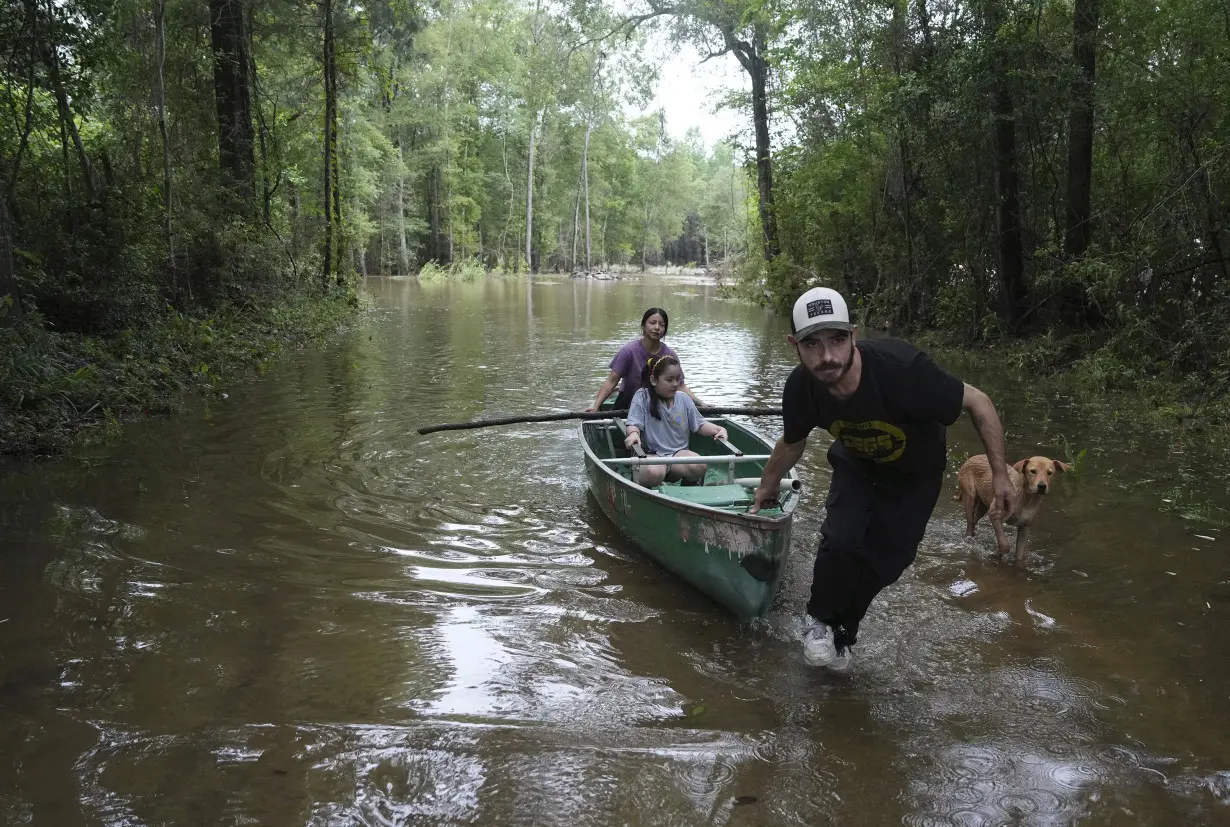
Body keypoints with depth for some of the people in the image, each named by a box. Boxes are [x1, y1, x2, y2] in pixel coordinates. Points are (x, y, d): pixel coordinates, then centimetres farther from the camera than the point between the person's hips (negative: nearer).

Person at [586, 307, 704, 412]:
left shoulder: (670, 356, -4)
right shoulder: (629, 351, -13)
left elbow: (680, 386, 1)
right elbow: (611, 381, -15)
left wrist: (701, 404, -12)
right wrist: (595, 406, -26)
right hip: (627, 405, -3)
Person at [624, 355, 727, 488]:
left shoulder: (684, 399, 10)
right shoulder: (642, 397, -1)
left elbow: (699, 424, 13)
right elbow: (634, 423, -7)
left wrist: (718, 429, -5)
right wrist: (634, 433, -30)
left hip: (678, 452, 4)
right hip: (651, 454, -4)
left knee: (698, 466, -27)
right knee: (654, 472, -37)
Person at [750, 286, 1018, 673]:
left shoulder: (902, 369, -43)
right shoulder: (800, 388, -29)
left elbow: (977, 402, -26)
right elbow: (792, 443, -4)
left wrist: (1000, 474, -22)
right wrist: (768, 486, 11)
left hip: (915, 471, -1)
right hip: (856, 464, 1)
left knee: (886, 560, 1)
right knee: (841, 539, -19)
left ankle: (840, 634, 28)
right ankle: (819, 620, 10)